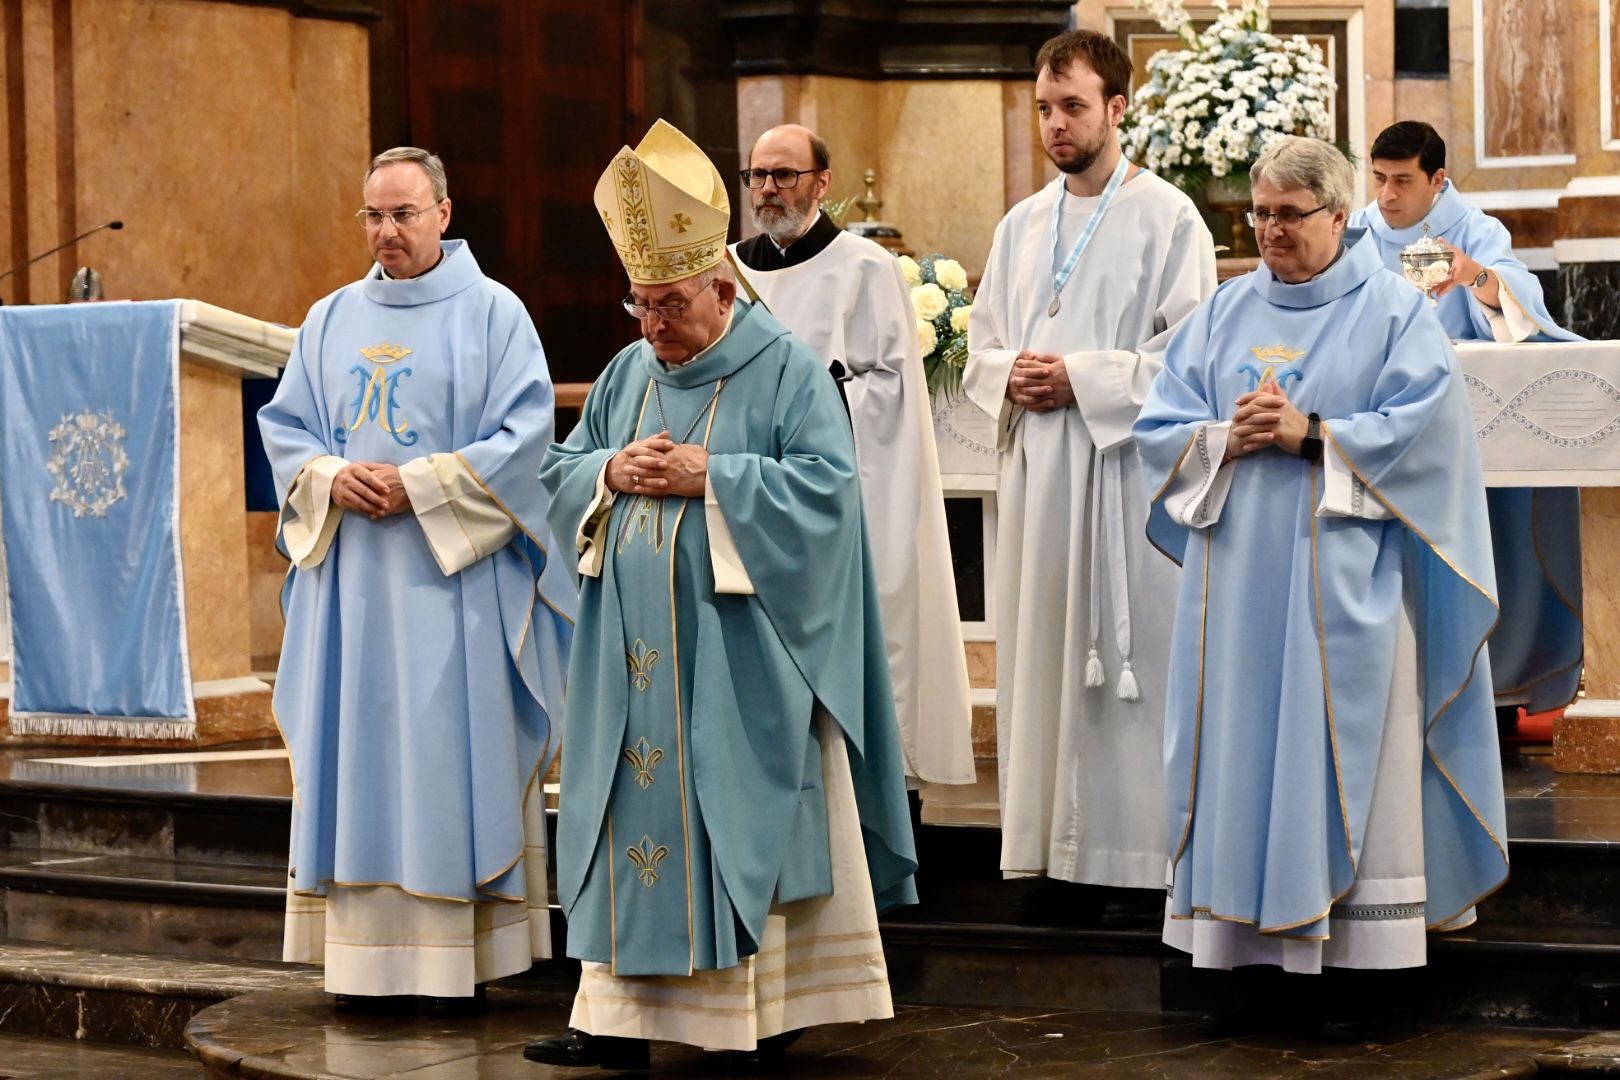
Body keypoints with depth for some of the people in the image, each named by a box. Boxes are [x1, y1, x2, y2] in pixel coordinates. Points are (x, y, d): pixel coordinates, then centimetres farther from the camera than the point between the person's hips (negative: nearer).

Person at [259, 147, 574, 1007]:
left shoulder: (493, 312, 0)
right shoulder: (331, 319, 14)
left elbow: (523, 435, -8)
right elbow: (284, 425, 12)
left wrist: (419, 487, -15)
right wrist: (331, 478, -8)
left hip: (454, 574, -4)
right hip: (350, 574, 5)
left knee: (454, 756, -5)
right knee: (358, 757, 3)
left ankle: (462, 956, -1)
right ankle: (367, 952, 7)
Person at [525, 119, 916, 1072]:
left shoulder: (788, 370, -4)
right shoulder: (627, 374, 14)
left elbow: (827, 487, -13)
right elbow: (561, 475, 15)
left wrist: (707, 477, -17)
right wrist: (612, 471, -7)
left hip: (741, 663, -5)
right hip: (638, 660, 6)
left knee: (747, 825, -2)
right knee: (634, 816, 4)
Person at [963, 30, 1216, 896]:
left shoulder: (1167, 218, -3)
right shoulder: (1022, 225, 16)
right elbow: (981, 347, 18)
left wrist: (1080, 377, -15)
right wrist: (1010, 374, -4)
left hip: (1125, 468, -6)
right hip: (1037, 470, 6)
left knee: (1129, 652, -5)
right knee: (1040, 653, 5)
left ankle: (1141, 854, -1)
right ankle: (1052, 844, 11)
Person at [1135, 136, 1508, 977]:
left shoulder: (1392, 309, 3)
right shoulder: (1225, 312, 15)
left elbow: (1427, 427, -9)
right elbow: (1160, 427, 10)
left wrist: (1311, 435, -15)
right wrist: (1227, 438, -9)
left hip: (1343, 582, -4)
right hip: (1237, 580, 4)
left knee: (1344, 751, -4)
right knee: (1240, 750, 3)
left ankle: (1360, 932, 0)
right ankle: (1243, 925, 8)